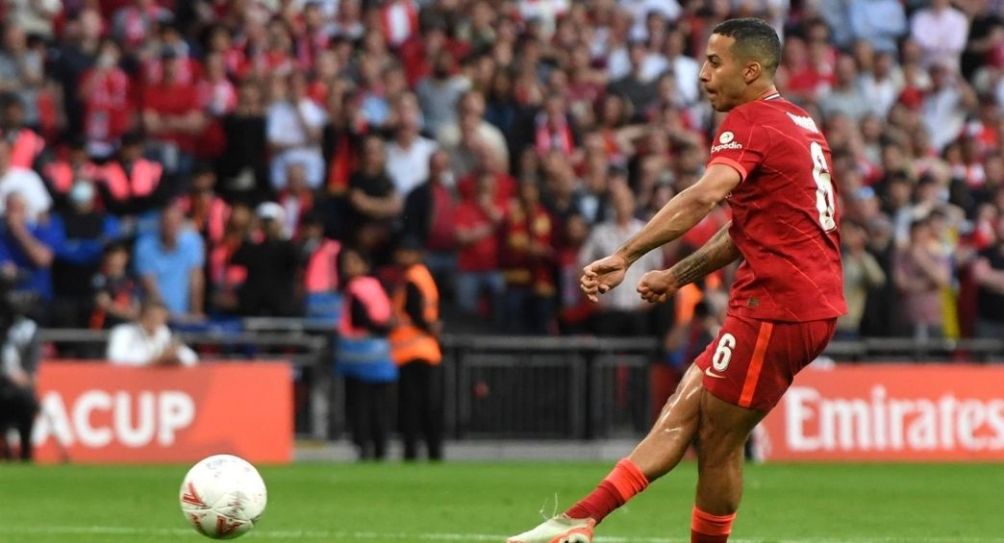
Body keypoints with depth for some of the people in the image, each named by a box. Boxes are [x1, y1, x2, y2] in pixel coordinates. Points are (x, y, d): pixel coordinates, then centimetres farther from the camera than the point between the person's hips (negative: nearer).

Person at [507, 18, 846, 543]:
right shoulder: (798, 123, 19)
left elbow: (704, 196, -29)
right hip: (814, 305, 9)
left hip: (776, 308, -9)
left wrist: (625, 256, -35)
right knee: (681, 413, 6)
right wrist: (679, 275, 22)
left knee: (717, 442, -1)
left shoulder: (750, 122, -10)